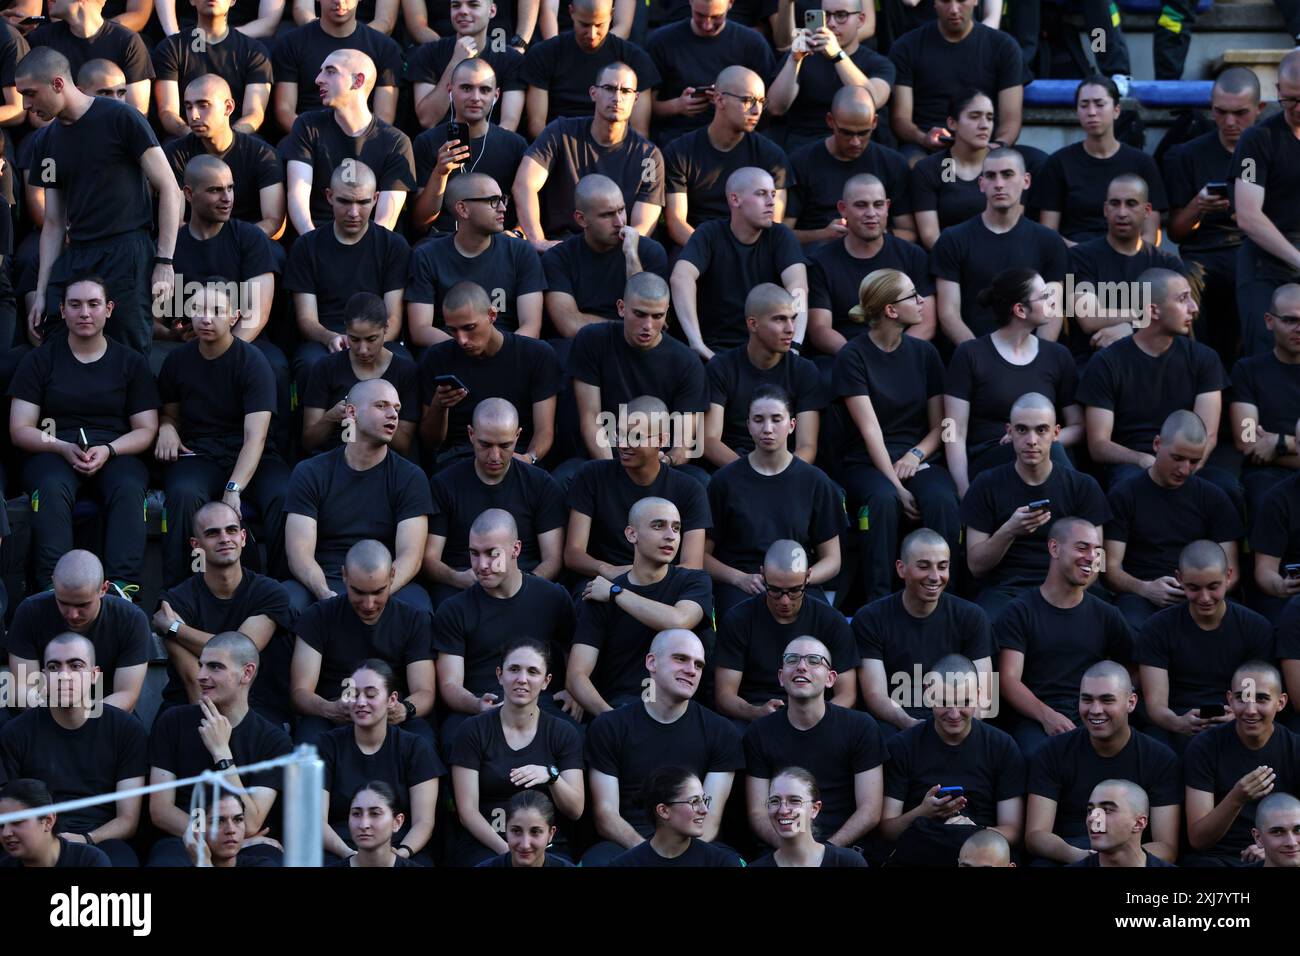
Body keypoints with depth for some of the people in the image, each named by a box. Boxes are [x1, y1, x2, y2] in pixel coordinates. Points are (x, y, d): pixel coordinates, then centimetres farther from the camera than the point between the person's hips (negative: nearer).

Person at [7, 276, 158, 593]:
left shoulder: (132, 362, 13)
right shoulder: (39, 361, 11)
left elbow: (146, 430, 8)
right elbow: (19, 431, 6)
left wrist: (108, 450, -13)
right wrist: (64, 448, -14)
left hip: (116, 452, 0)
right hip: (53, 452, 0)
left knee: (128, 489, -35)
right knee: (52, 489, -36)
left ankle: (122, 586, -48)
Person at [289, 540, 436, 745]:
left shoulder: (415, 621, 9)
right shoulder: (318, 618, 4)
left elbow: (425, 693, 2)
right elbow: (300, 691, -3)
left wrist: (405, 710, -24)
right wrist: (330, 710, -28)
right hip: (331, 721, -1)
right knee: (310, 736, -36)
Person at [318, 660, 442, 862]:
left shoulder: (416, 748, 10)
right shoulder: (328, 745, 9)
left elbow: (423, 822, 3)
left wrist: (402, 852, -19)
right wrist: (348, 853, -19)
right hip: (339, 857, 0)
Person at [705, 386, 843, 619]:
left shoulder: (814, 481, 9)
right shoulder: (726, 480, 7)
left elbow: (832, 560, 12)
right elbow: (702, 554, 7)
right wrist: (740, 578, -11)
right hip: (739, 589, -1)